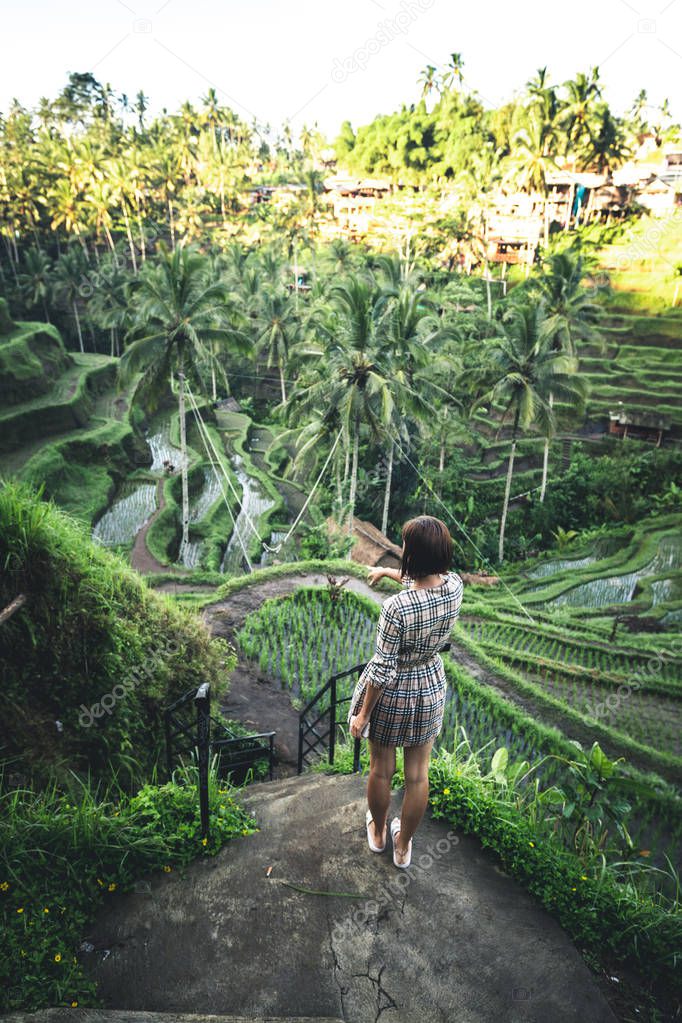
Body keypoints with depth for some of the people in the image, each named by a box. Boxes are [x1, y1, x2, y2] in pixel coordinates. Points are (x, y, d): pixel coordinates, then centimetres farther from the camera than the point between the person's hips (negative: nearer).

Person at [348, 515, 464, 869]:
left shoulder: (396, 608, -34)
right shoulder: (455, 587, -17)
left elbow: (383, 671, -24)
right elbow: (424, 580, 8)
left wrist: (363, 714, -10)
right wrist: (388, 571, 22)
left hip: (392, 693, -4)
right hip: (430, 689, 5)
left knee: (381, 770, 22)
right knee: (418, 774, 20)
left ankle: (377, 832, 47)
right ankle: (403, 845, 42)